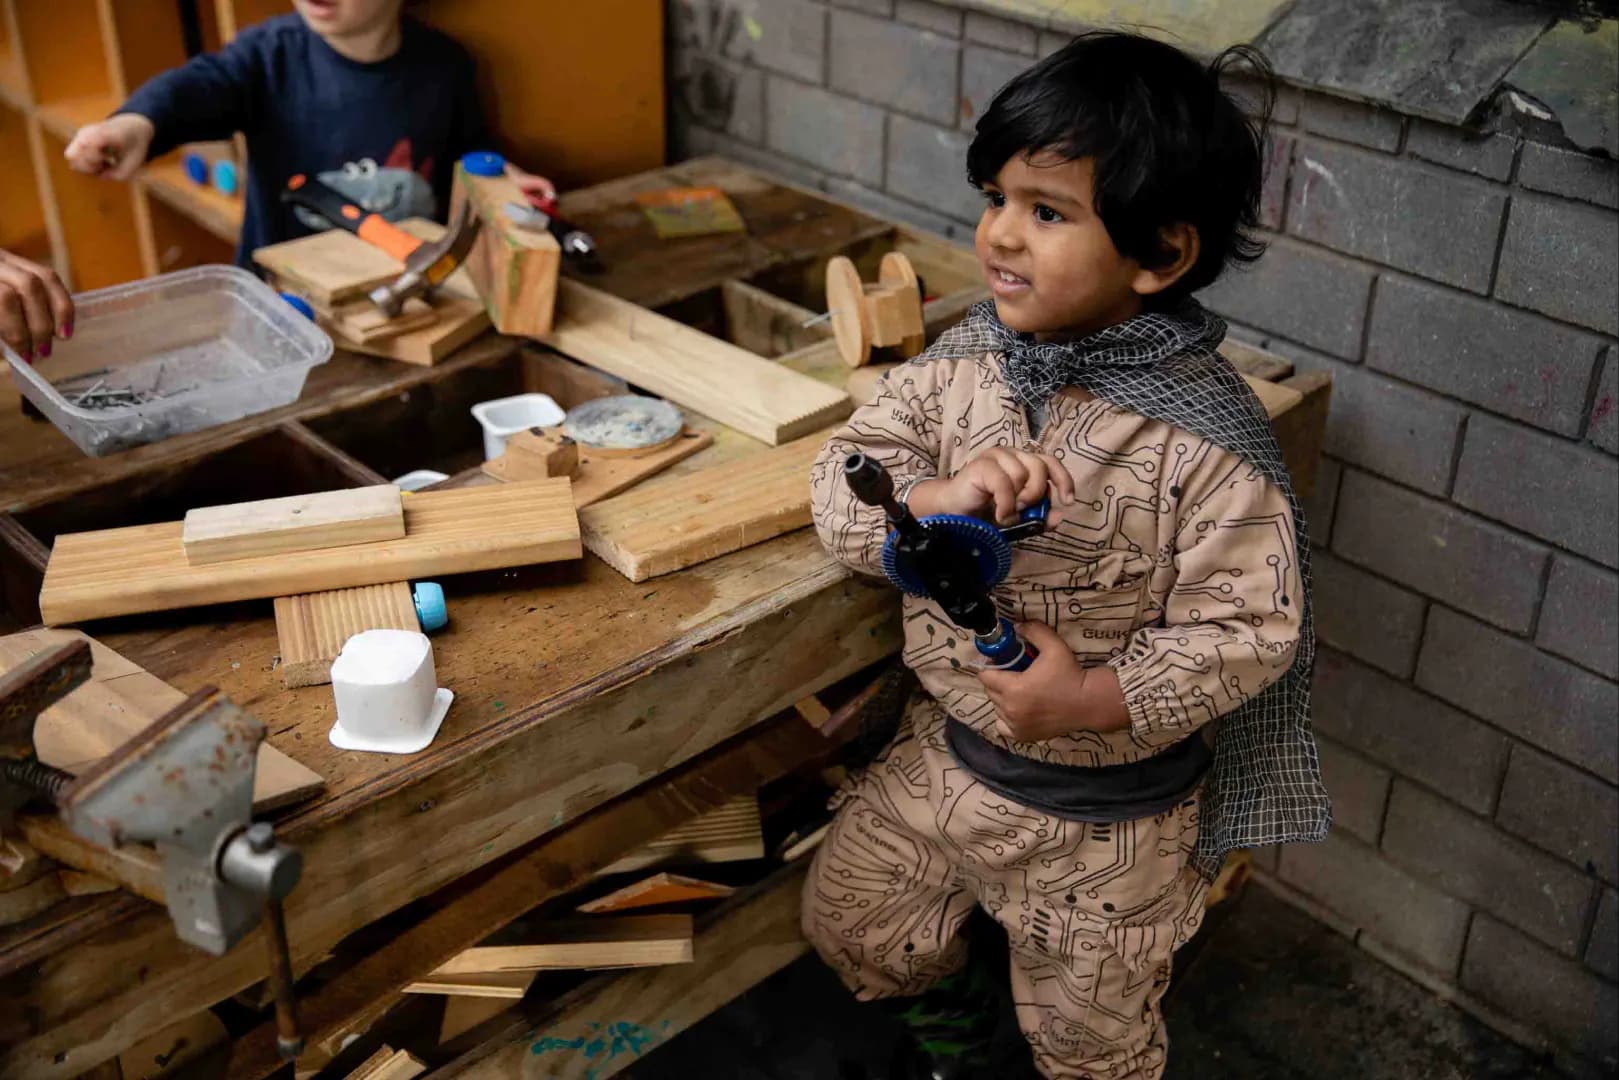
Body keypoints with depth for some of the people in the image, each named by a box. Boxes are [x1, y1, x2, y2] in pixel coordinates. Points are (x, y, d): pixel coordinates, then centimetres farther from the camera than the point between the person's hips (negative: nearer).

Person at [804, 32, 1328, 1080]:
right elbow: (842, 484, -12)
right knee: (850, 921, 23)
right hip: (949, 750, 5)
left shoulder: (1207, 438, -25)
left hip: (1106, 813, -4)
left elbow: (1250, 627, -22)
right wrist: (943, 495, -32)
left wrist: (1092, 698, -30)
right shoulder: (965, 359, -10)